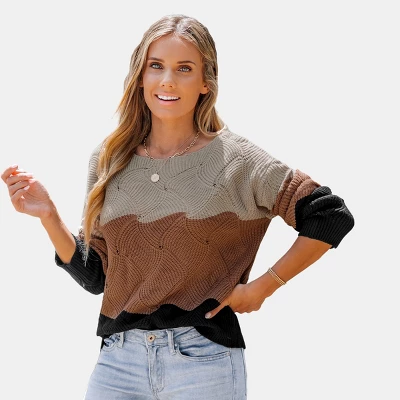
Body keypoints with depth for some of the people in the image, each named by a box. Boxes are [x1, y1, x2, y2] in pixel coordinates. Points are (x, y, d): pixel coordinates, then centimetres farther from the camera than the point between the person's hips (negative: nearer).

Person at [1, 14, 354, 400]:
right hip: (118, 359, 3)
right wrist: (48, 214, -5)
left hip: (203, 361, -3)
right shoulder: (108, 160, 5)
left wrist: (262, 287, -6)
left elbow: (332, 217, -5)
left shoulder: (234, 159, -6)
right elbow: (94, 275, 8)